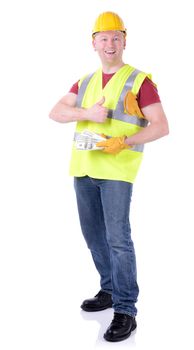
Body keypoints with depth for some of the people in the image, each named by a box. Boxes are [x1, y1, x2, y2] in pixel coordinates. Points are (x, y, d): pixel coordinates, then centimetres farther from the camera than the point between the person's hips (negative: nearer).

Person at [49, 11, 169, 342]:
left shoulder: (139, 80, -2)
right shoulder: (85, 82, 14)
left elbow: (161, 126, -8)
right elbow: (56, 112, 5)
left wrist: (124, 142, -21)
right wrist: (87, 113, -14)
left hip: (117, 168, -6)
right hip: (84, 167, 6)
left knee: (117, 237, -11)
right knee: (94, 235, 13)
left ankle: (125, 311, -5)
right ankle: (110, 291, 29)